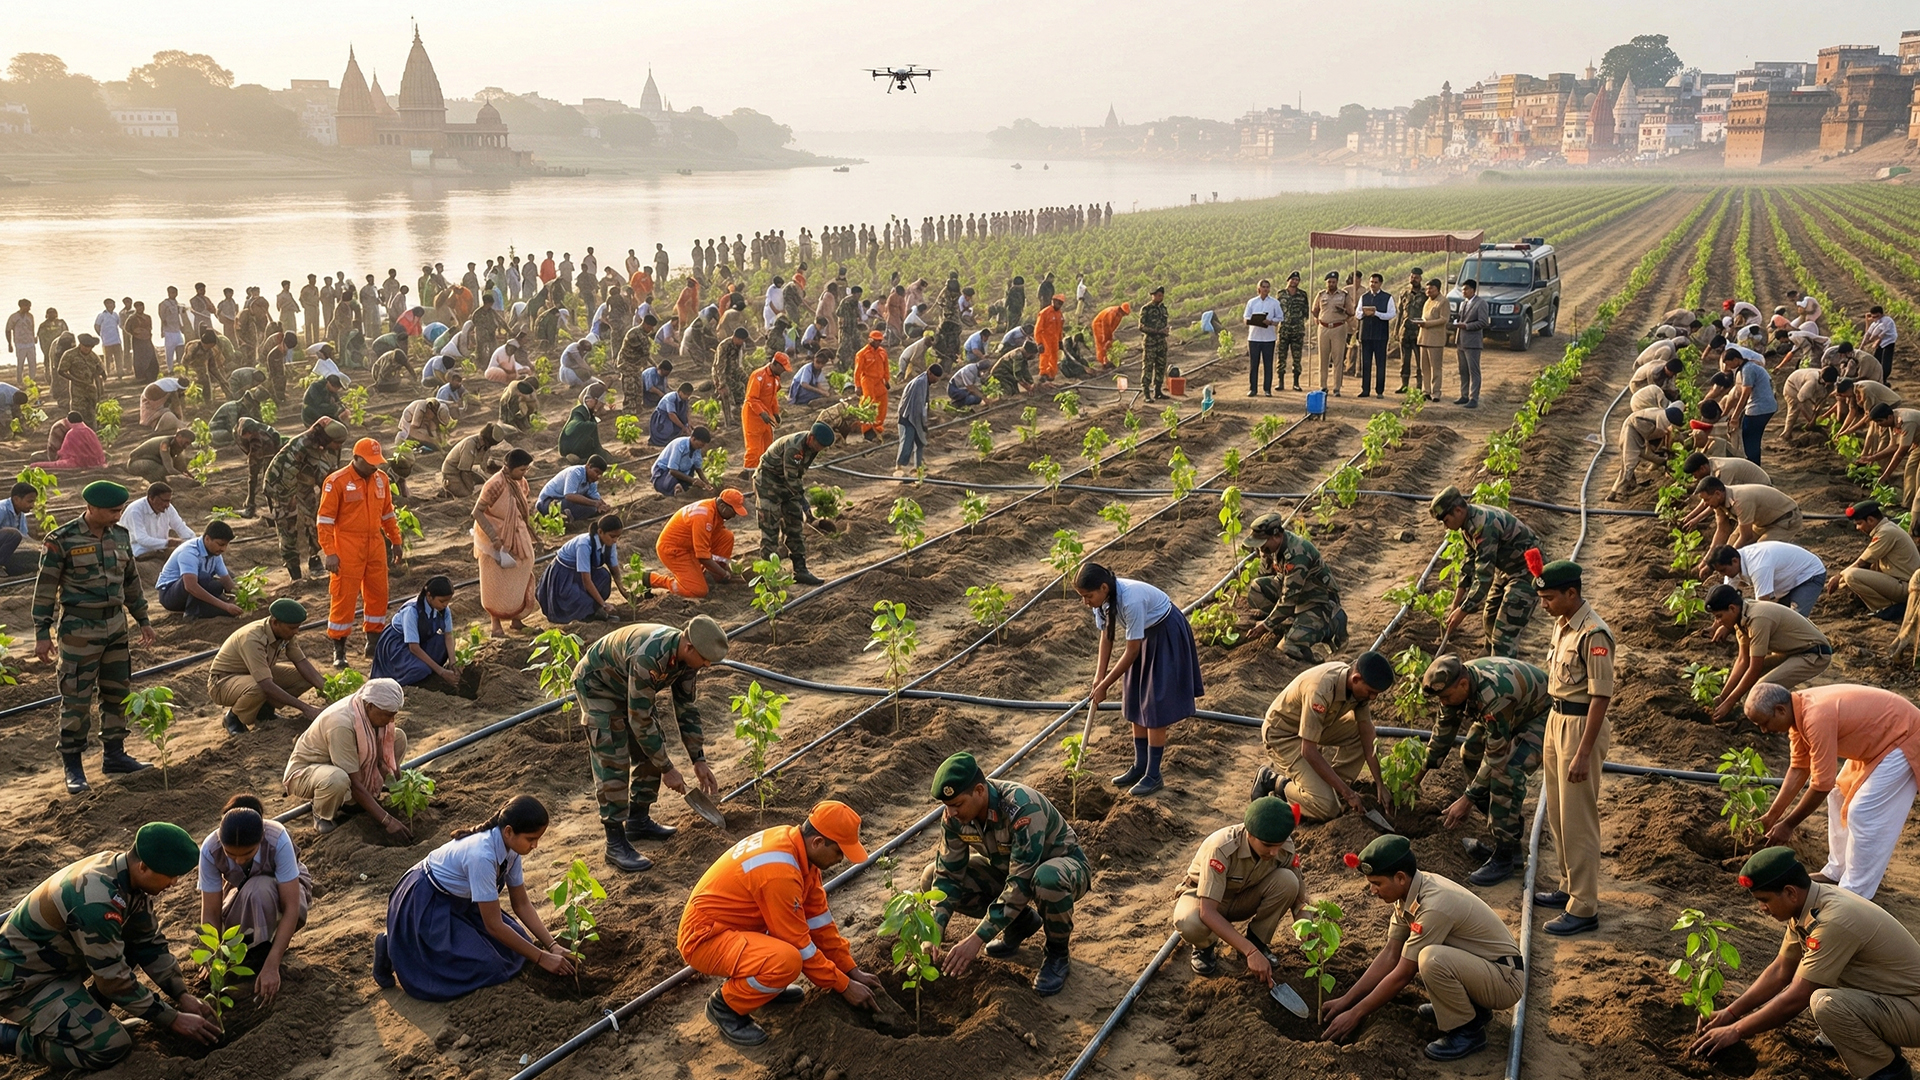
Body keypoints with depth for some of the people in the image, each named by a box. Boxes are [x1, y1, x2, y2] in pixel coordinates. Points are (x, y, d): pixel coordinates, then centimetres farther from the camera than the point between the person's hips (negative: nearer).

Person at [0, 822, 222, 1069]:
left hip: (57, 958, 9)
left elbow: (149, 941, 3)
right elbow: (114, 979, -24)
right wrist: (173, 1019, -16)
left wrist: (182, 996, -3)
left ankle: (87, 1008, 9)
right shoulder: (97, 901, -34)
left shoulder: (124, 870, -8)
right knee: (112, 1047, -17)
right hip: (21, 980, -9)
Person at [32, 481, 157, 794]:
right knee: (76, 698, 0)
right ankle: (72, 765, 10)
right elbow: (45, 589, -7)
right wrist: (42, 633, -9)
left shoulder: (120, 536, 5)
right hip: (80, 629, -6)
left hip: (116, 625, 6)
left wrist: (143, 620, 18)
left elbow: (131, 581, 16)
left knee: (117, 693, 12)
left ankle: (114, 755, 24)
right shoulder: (62, 540, -12)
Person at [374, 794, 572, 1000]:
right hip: (425, 905, -8)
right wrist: (541, 958, -24)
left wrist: (552, 945, -10)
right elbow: (494, 925, -29)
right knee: (484, 968, -15)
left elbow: (522, 904, -1)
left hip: (458, 900, 8)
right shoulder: (482, 855, -36)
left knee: (513, 948, 2)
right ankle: (395, 948, -1)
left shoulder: (510, 846, -11)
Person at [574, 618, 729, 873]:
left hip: (629, 686, 8)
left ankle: (638, 821, 22)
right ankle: (615, 844, -6)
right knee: (613, 763, -12)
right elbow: (640, 721, -34)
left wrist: (699, 761, -2)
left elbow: (686, 708, -2)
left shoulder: (685, 656, -16)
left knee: (650, 751, 7)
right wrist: (667, 769, -25)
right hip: (597, 685, -8)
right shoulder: (647, 657, -41)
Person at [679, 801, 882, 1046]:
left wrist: (852, 971, 5)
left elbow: (819, 917, 5)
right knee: (787, 961, -32)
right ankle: (725, 1005, -7)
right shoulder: (780, 872, -30)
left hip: (732, 925, 10)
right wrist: (844, 986, -12)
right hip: (704, 939, -9)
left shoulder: (796, 843, -3)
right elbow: (799, 945, -22)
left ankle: (759, 982, 13)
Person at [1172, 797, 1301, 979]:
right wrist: (1250, 952, -46)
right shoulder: (1222, 848, -37)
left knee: (1287, 880, -27)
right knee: (1190, 923, -40)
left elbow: (1297, 895, -9)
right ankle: (1205, 946, -2)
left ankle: (1257, 940, -3)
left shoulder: (1285, 847, -22)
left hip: (1244, 899, 4)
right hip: (1204, 897, -4)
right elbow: (1207, 912, -40)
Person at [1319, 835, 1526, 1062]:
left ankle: (1468, 1031, -8)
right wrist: (1346, 1000, 0)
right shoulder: (1409, 890, -4)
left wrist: (1355, 1014, -14)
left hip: (1507, 979, -9)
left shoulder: (1434, 905, -29)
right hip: (1478, 964, 9)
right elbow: (1390, 955, 2)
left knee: (1431, 959, -33)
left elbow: (1402, 975, -22)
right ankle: (1470, 1006, 13)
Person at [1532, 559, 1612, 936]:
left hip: (1582, 726, -9)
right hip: (1558, 720, 9)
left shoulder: (1593, 634, -21)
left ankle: (1584, 908, 6)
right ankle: (1570, 887, 32)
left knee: (1578, 819, -3)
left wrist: (1583, 753, -23)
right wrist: (1548, 736, 21)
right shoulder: (1561, 624, 8)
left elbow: (1600, 696, -22)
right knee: (1557, 813, 18)